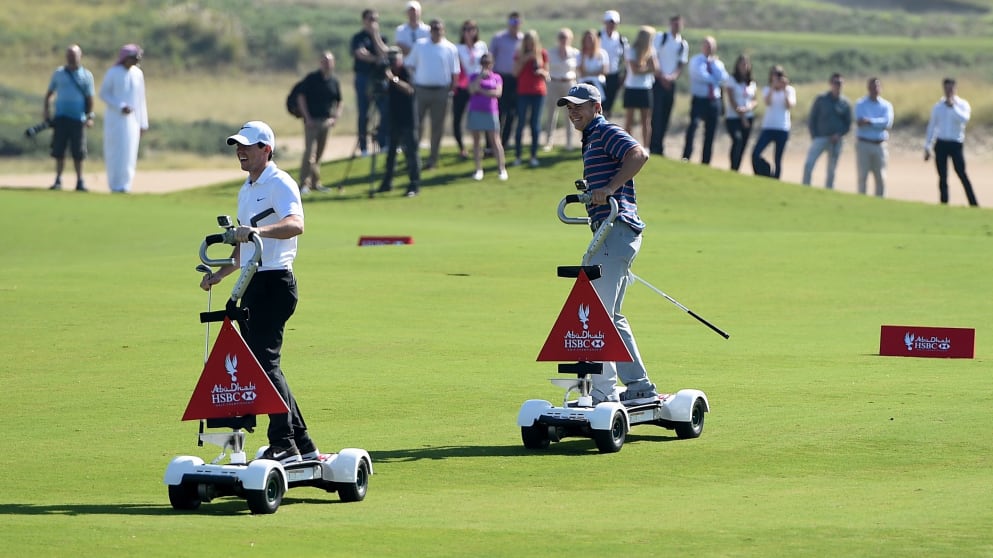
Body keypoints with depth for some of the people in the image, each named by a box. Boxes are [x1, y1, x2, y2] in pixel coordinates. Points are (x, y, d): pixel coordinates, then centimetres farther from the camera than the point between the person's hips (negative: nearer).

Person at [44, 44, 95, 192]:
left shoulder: (86, 76, 5)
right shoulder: (58, 73, 9)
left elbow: (89, 98, 6)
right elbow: (49, 93, 13)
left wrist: (90, 116, -4)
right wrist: (46, 110, 0)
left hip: (78, 118, -1)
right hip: (61, 117, 1)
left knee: (78, 152, -1)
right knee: (59, 150, -1)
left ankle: (80, 181, 5)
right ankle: (58, 179, 3)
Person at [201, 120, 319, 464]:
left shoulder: (280, 184, -10)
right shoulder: (246, 190, 20)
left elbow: (295, 225, -30)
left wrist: (257, 229, -45)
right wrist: (220, 273, 21)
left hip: (275, 282, -10)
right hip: (252, 285, 10)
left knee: (265, 361, -17)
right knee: (256, 362, 9)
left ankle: (284, 446, -19)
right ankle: (303, 445, 14)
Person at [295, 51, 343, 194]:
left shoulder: (334, 81, 9)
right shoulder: (311, 78, -4)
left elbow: (339, 102, 18)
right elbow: (301, 97, -4)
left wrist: (335, 117, 3)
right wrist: (307, 117, -10)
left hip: (326, 121, 4)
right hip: (312, 121, -4)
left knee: (319, 154, 10)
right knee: (310, 152, -12)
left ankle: (316, 183, 17)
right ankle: (305, 183, -13)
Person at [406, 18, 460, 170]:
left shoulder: (450, 48, 2)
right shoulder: (420, 45, 6)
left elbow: (454, 72, 3)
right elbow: (410, 65, 8)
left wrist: (452, 89, -6)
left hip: (441, 91, -1)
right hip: (420, 88, 1)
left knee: (437, 126, 4)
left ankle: (432, 159, 12)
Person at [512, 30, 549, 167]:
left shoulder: (542, 53, 5)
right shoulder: (520, 54, 4)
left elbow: (546, 74, 8)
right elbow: (515, 72, -3)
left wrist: (542, 72, -14)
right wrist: (524, 60, -14)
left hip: (539, 92, 1)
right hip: (523, 92, -1)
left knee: (535, 124, 1)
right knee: (521, 123, -4)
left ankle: (534, 156, 6)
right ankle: (517, 155, 0)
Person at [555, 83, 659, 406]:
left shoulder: (607, 133, -7)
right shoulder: (592, 140, 24)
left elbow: (639, 154, -25)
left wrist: (610, 189, -29)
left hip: (617, 230, -11)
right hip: (611, 233, 11)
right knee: (610, 317, 15)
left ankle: (603, 392, -14)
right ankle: (640, 388, 18)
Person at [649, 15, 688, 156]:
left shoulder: (683, 44, 9)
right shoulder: (660, 37, 0)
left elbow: (681, 65, 7)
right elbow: (653, 57, -5)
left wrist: (672, 77, -12)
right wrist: (661, 76, -15)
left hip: (670, 82, 4)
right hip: (657, 81, -4)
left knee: (665, 117, 5)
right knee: (656, 114, -10)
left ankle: (659, 148, 12)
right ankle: (654, 147, -9)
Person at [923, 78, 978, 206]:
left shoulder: (962, 105, 2)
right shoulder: (938, 106, 12)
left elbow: (964, 119, -18)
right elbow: (931, 126, 14)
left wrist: (953, 106, -20)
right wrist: (927, 147, 10)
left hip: (956, 143, -3)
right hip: (941, 143, 3)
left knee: (961, 174, -13)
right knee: (942, 177, 3)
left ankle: (974, 204, -13)